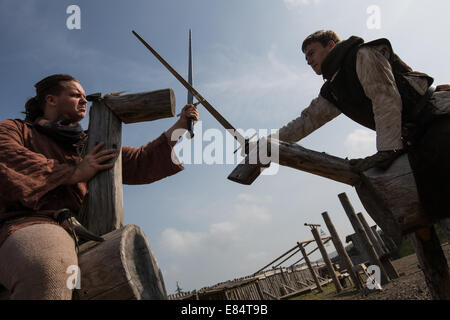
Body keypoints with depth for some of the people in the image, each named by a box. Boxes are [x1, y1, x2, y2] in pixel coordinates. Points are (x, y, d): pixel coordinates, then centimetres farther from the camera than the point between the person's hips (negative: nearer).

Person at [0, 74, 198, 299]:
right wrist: (76, 173, -5)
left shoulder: (92, 147, 31)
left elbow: (141, 163, 22)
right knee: (48, 271, -40)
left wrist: (182, 126, 16)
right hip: (28, 225, -4)